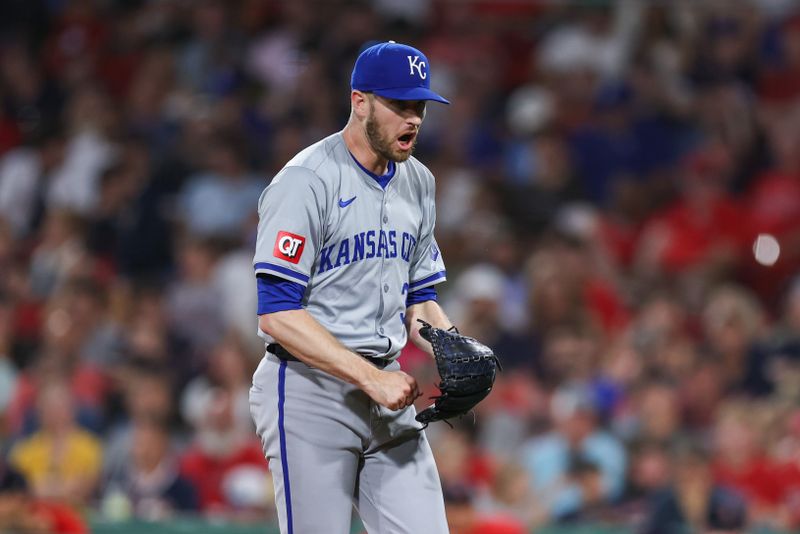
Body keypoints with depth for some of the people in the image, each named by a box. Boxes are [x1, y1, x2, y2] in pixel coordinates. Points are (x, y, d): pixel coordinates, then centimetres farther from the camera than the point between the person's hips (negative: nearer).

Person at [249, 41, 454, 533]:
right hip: (309, 391, -7)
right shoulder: (307, 181, -12)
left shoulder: (418, 183, 13)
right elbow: (277, 314, -18)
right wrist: (371, 378, -22)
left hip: (385, 389, 7)